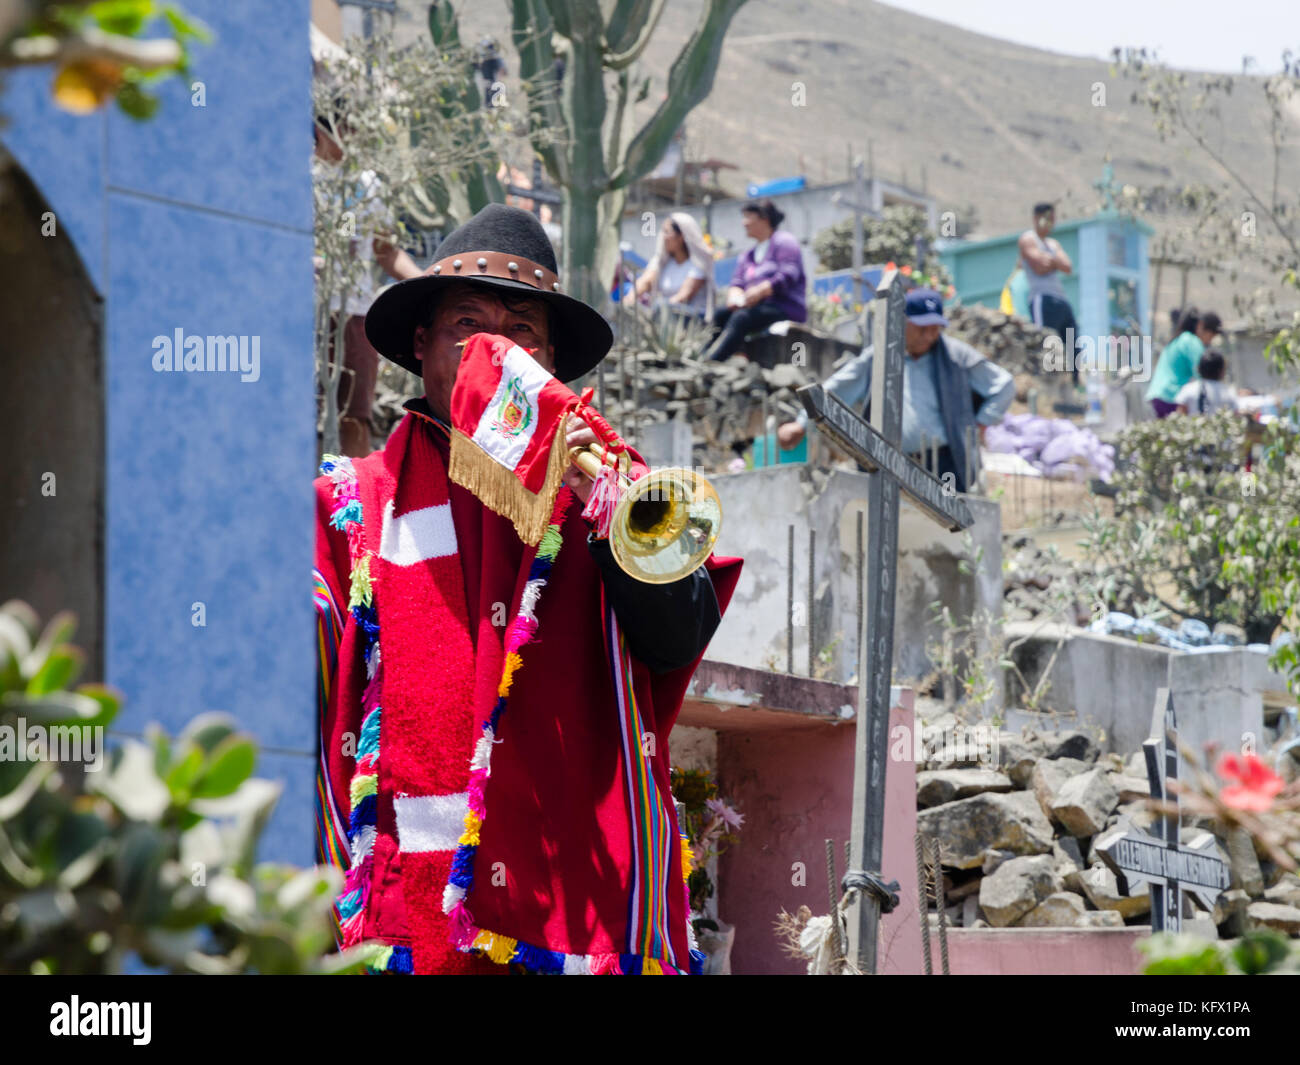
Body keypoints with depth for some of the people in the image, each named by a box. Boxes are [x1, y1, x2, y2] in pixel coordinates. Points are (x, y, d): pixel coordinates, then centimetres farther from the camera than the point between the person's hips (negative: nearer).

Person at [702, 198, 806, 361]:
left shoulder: (783, 241, 1)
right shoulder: (748, 256, 26)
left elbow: (788, 276, -14)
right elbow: (736, 283, 13)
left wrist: (760, 291, -26)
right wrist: (735, 295, -11)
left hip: (786, 309, -8)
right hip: (758, 308, 8)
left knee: (741, 317, -33)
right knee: (719, 315, -18)